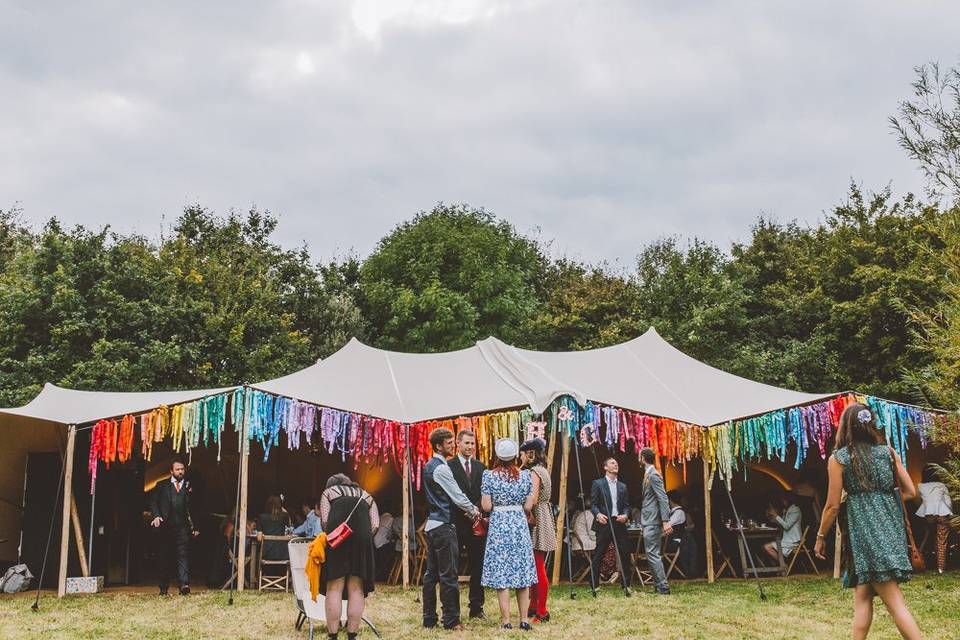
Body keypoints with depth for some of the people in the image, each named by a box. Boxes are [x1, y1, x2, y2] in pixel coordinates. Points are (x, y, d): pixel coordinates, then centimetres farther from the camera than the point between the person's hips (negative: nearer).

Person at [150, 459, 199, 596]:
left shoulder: (189, 487, 13)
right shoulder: (162, 486, 13)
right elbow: (153, 501, 6)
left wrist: (195, 527, 8)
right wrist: (156, 516, -12)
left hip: (183, 527, -1)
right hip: (166, 526, 1)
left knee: (183, 555, -12)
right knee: (165, 557, 6)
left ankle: (184, 584, -20)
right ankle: (164, 587, 14)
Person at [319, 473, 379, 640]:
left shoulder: (329, 492, 22)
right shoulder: (366, 495, 28)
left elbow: (324, 521, 5)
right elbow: (375, 525, 10)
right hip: (361, 539, 2)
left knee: (334, 589, 0)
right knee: (356, 589, 5)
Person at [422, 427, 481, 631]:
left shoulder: (429, 466, 15)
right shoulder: (441, 468, -15)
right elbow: (456, 495, -12)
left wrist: (467, 509, 15)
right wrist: (473, 510, 4)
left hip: (431, 525, 10)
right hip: (444, 526, -10)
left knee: (431, 574, 11)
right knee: (448, 575, -5)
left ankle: (429, 619, 15)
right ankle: (451, 620, -1)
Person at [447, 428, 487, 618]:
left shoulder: (479, 467, 13)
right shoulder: (449, 466, -4)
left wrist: (477, 509, -8)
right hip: (457, 523, -5)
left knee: (477, 566, 9)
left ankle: (477, 607, 17)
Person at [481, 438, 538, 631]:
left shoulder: (489, 475, -6)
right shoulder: (525, 475, 0)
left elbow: (486, 507, -8)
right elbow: (528, 507, 0)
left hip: (498, 525, -2)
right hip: (520, 525, 2)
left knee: (501, 573, 2)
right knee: (522, 571, 9)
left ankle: (506, 620, 2)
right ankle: (524, 620, 11)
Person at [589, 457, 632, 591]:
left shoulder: (622, 486, 18)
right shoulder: (598, 484, 4)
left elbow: (626, 505, 15)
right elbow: (593, 504, -1)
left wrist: (625, 515, -5)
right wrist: (598, 514, -19)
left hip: (619, 523, 4)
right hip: (604, 523, -4)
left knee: (625, 553, 1)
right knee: (598, 555, -1)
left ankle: (626, 584, 9)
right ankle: (594, 585, 4)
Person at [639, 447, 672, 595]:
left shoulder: (653, 475, -14)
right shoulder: (648, 474, 16)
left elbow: (663, 499, -20)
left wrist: (666, 521, -25)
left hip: (652, 522, -10)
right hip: (648, 521, 10)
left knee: (652, 554, -11)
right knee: (652, 555, 12)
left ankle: (663, 587, -10)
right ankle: (659, 586, 15)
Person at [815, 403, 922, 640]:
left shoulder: (838, 459, -2)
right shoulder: (888, 452, 8)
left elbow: (833, 506, -3)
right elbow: (911, 492, 7)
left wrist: (820, 537, 8)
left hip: (864, 527, -5)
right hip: (890, 524, 5)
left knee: (894, 600, -5)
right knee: (861, 596, 13)